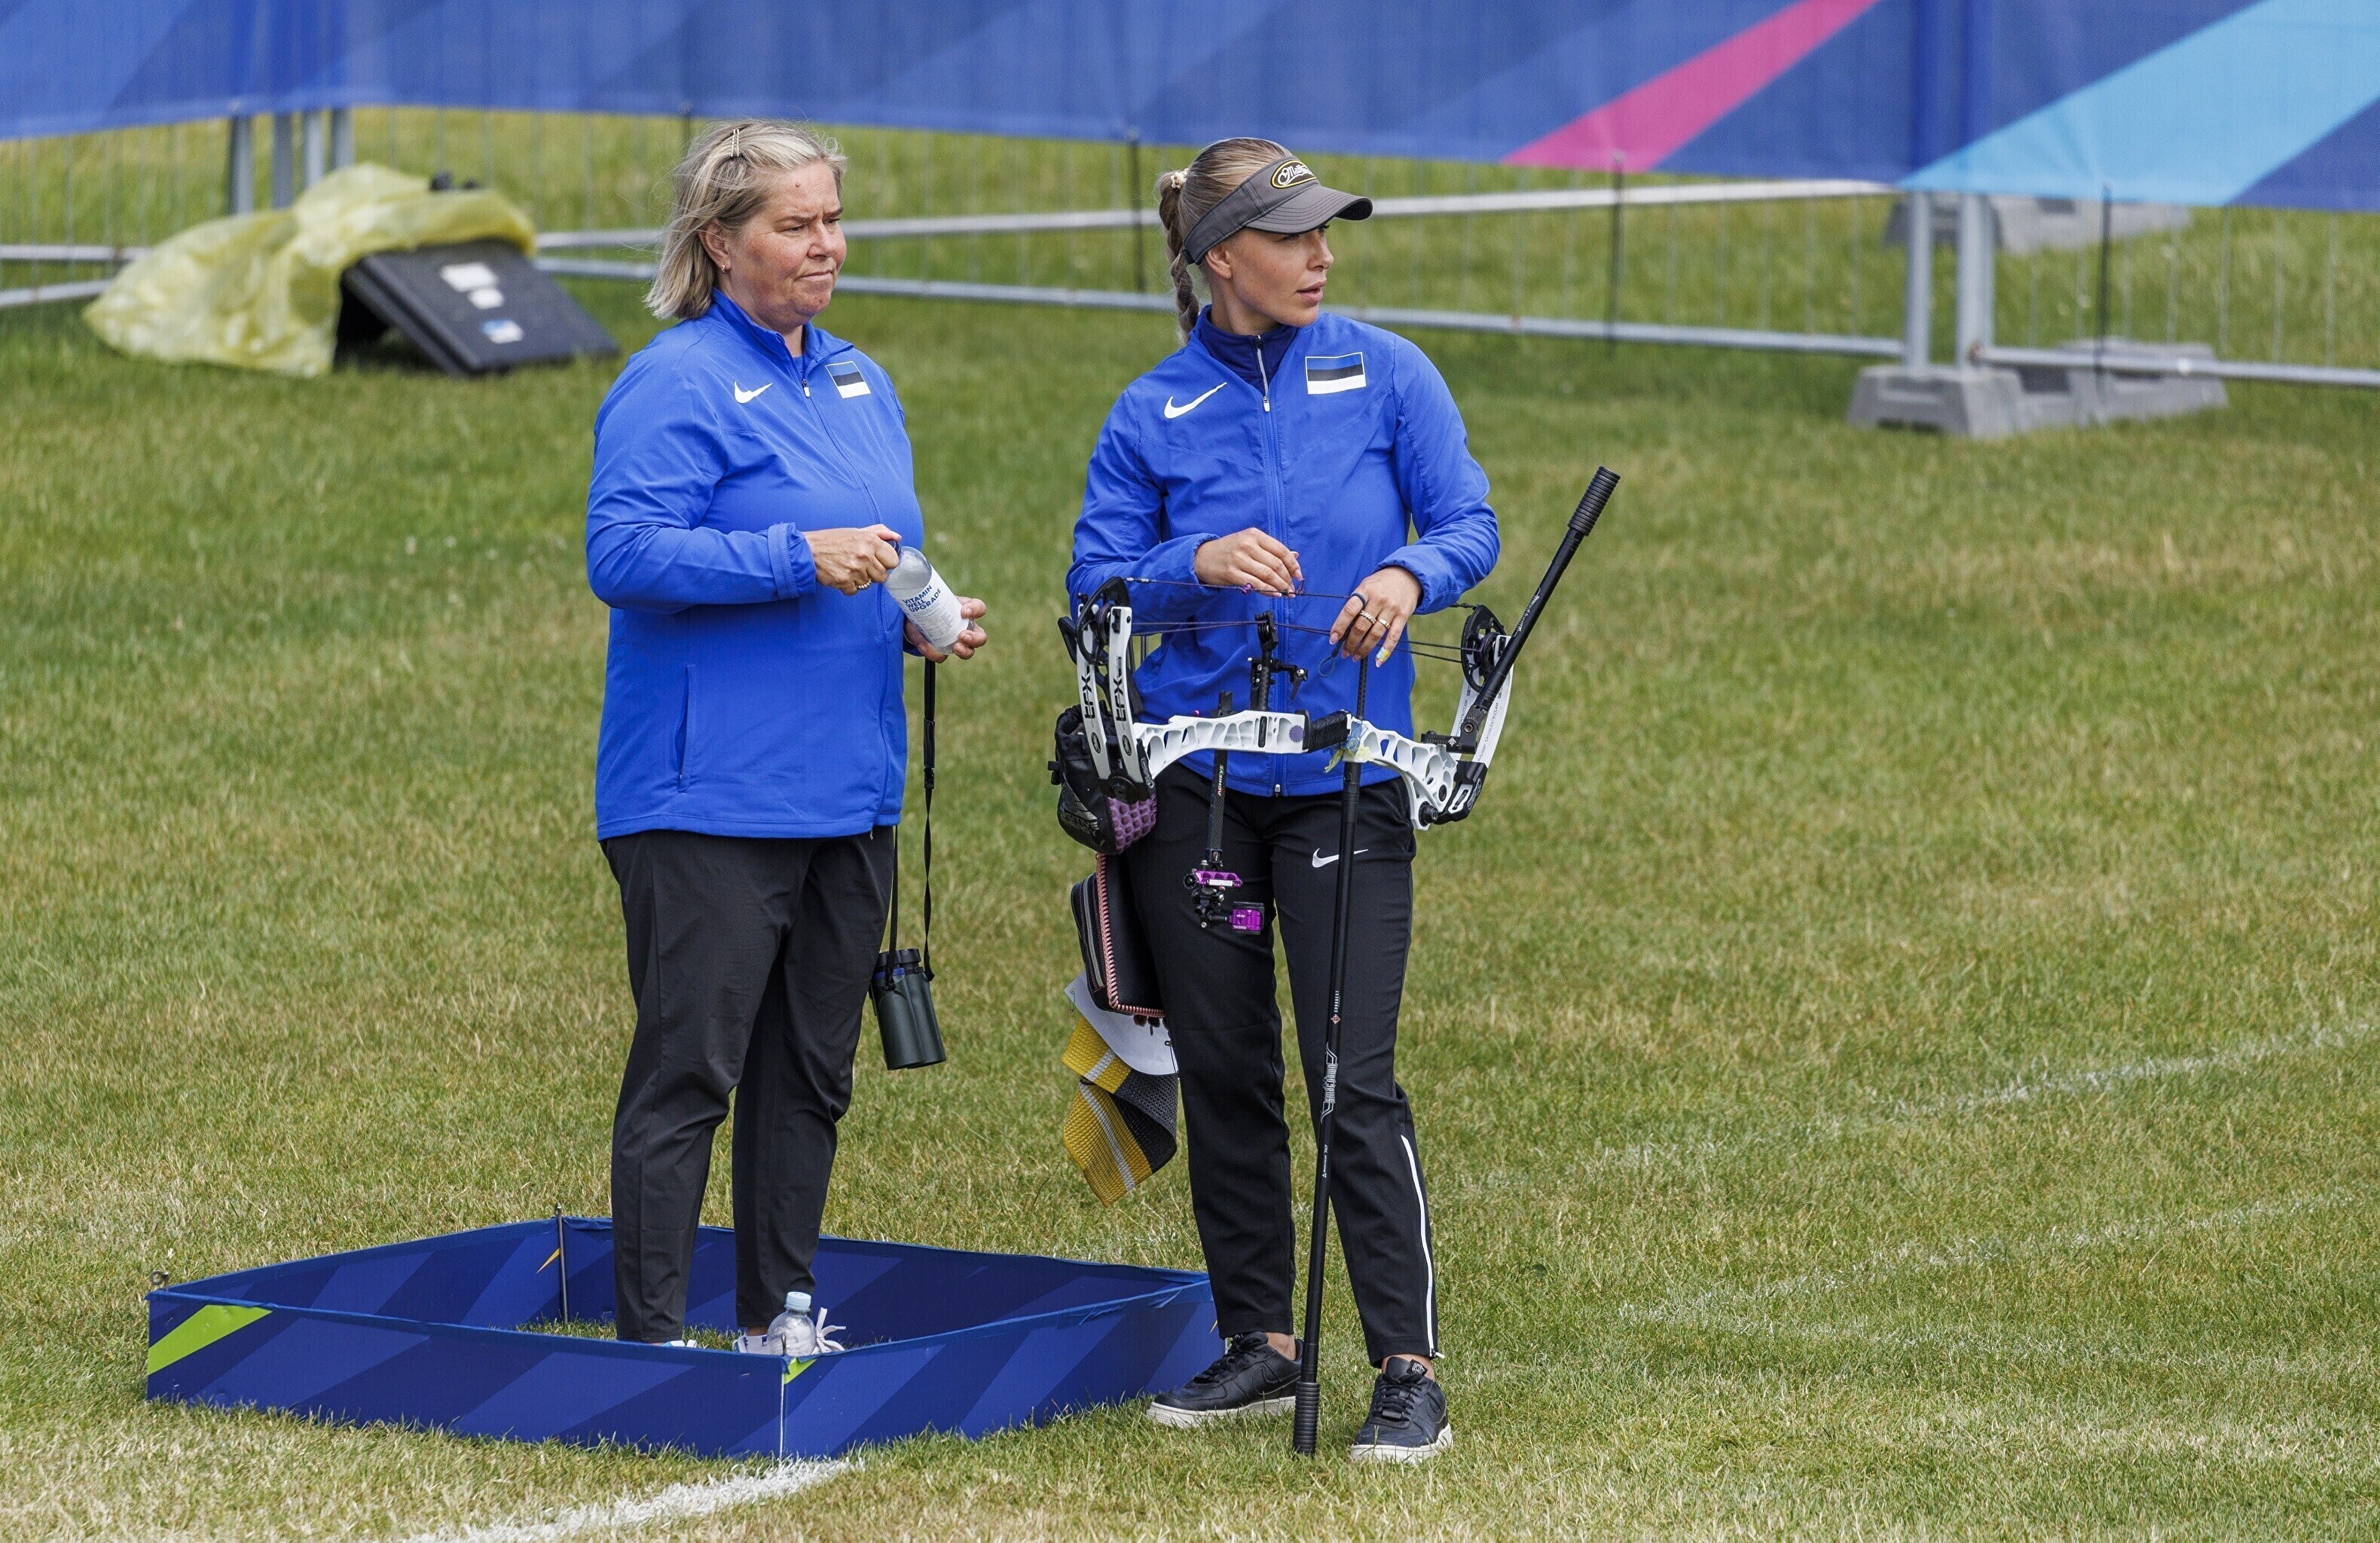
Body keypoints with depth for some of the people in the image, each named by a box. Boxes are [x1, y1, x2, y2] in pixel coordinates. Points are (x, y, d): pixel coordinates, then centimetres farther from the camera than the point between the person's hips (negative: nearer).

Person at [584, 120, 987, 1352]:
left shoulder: (859, 383, 16)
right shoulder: (676, 384, -9)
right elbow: (621, 553, -19)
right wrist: (799, 559, -23)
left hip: (847, 790, 8)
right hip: (709, 797, -8)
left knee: (811, 1071, 13)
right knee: (687, 1071, -6)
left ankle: (779, 1318, 23)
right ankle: (651, 1337, -2)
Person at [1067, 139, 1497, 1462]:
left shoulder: (1386, 374, 2)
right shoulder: (1155, 414, 4)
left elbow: (1470, 524, 0)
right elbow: (1095, 586, 0)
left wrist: (1410, 575, -21)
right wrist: (1198, 566, -19)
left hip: (1345, 775, -2)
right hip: (1194, 783, 2)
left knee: (1354, 1078, -9)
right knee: (1224, 1074, 9)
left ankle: (1411, 1372, -7)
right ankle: (1261, 1346, 21)